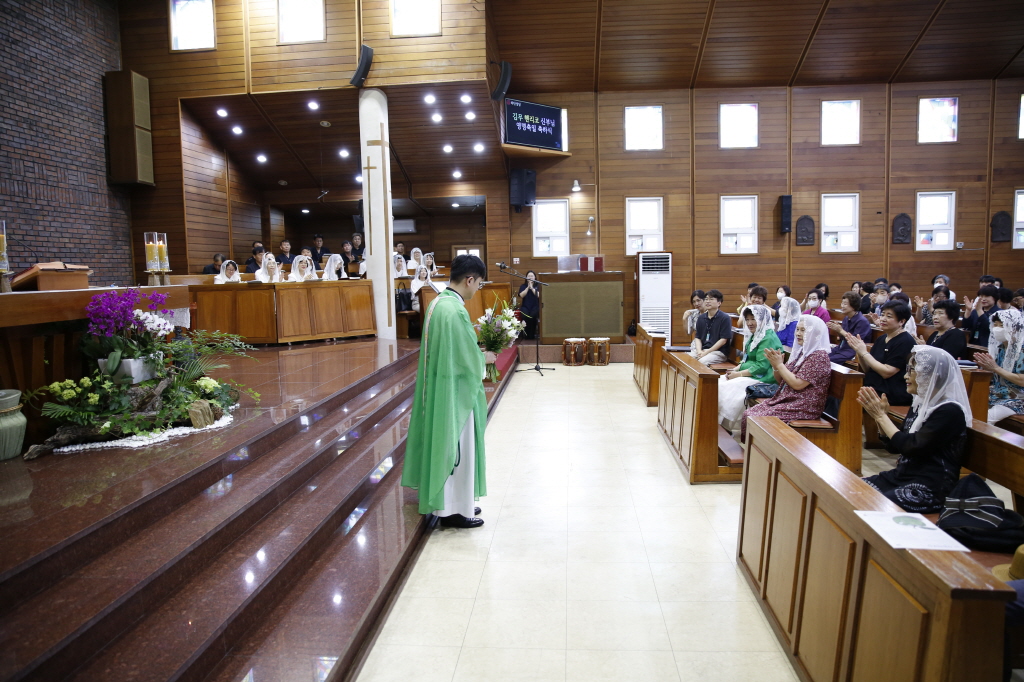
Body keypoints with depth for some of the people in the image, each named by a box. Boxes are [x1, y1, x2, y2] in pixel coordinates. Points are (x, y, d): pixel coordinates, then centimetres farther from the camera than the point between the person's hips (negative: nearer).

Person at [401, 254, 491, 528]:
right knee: (455, 446, 3)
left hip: (440, 386, 10)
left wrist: (475, 350, 10)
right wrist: (486, 358, 0)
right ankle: (453, 510, 15)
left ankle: (450, 501, 30)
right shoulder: (455, 310, -24)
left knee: (446, 445, 18)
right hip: (454, 391, -10)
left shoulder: (438, 302, 6)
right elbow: (470, 358, -19)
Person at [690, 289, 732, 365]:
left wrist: (707, 352, -13)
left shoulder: (725, 318, -4)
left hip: (718, 352, -6)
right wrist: (699, 351, -7)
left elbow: (723, 340, -8)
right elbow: (697, 337, 14)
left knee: (701, 361, -34)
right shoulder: (701, 318, 14)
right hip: (702, 350, 6)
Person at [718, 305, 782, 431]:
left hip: (762, 378, -10)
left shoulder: (768, 338, -15)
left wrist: (739, 374, -16)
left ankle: (725, 428, -12)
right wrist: (735, 369, 3)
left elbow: (761, 366, -21)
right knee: (719, 383, -3)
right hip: (748, 374, 10)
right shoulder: (755, 336, 16)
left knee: (727, 388, -23)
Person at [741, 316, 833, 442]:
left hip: (804, 408, -9)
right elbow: (782, 381, 17)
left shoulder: (819, 356, -13)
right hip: (785, 400, 9)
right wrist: (775, 366, -3)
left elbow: (797, 384, -21)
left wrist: (779, 364, -14)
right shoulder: (800, 352, 14)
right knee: (747, 415, -6)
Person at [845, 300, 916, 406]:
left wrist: (864, 352, -14)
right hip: (872, 388, 8)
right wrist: (859, 351, -3)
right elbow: (868, 370, 13)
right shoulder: (881, 339, 14)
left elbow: (887, 372, -18)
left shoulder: (905, 342, -10)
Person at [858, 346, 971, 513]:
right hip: (902, 475, 8)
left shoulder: (950, 411, -14)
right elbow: (894, 447, 15)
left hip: (931, 489, -8)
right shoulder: (920, 404, 11)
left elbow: (912, 447, -21)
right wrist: (879, 415, 1)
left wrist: (881, 416, -12)